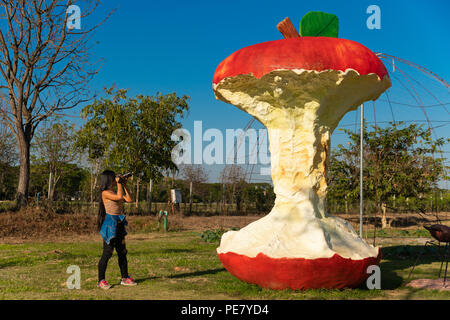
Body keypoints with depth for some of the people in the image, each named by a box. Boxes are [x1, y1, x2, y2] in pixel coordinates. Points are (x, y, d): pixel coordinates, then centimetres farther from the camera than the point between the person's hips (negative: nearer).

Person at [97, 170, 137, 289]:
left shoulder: (114, 192, 14)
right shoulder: (105, 193, -11)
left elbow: (129, 199, 11)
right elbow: (119, 196, -26)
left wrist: (124, 185, 8)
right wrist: (119, 183, -13)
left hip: (119, 225, 8)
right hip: (110, 225, -8)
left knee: (122, 252, 11)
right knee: (107, 253, -4)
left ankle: (125, 278, 19)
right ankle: (101, 281, 4)